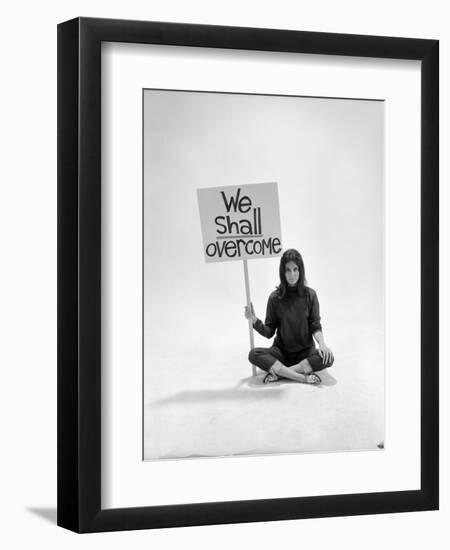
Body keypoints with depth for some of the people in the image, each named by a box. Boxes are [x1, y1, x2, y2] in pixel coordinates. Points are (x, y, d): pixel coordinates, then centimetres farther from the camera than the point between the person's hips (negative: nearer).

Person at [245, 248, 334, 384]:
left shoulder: (309, 295, -3)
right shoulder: (275, 298, -2)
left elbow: (315, 326, -2)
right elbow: (269, 332, -1)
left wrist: (321, 343, -21)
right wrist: (254, 320, -18)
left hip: (305, 351, 0)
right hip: (282, 351, 0)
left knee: (327, 357, -31)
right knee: (254, 354, -28)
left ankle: (278, 372, -27)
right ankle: (302, 377, -35)